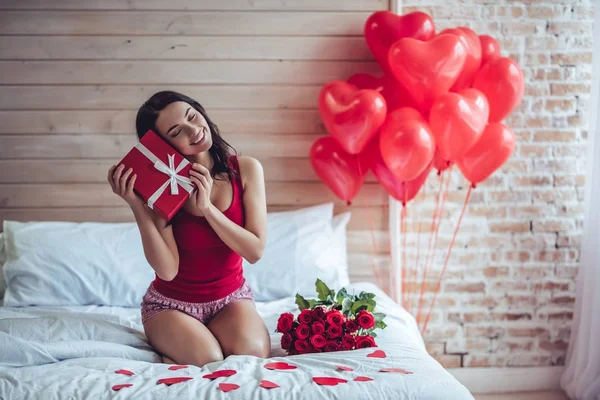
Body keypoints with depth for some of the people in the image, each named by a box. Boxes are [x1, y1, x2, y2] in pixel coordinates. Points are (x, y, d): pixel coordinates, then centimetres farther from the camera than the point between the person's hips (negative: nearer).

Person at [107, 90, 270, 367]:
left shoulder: (245, 169, -9)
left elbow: (255, 251, -12)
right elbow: (167, 270, -20)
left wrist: (207, 208, -22)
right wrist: (136, 205, -29)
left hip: (231, 296, 2)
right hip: (171, 302, -2)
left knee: (253, 353, -27)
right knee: (207, 360, -29)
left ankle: (206, 333, 4)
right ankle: (170, 342, 5)